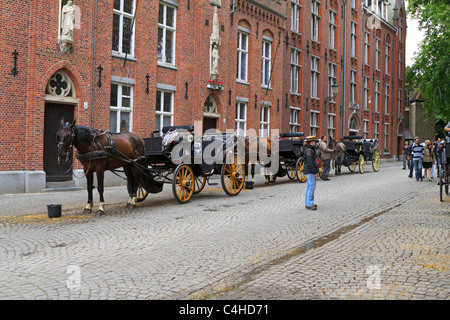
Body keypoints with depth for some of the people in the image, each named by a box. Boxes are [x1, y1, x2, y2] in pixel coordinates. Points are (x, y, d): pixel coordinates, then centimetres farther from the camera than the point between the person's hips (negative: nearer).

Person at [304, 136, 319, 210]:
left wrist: (315, 171, 21)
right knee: (312, 187, -9)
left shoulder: (309, 150, 16)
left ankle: (307, 203, 18)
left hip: (309, 171, 11)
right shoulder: (309, 151, -17)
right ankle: (309, 204, -7)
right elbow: (310, 163, -22)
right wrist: (315, 172, -19)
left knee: (309, 187, 13)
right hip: (310, 171, -11)